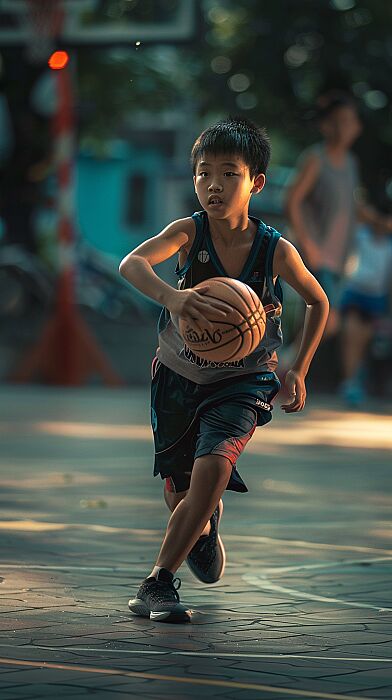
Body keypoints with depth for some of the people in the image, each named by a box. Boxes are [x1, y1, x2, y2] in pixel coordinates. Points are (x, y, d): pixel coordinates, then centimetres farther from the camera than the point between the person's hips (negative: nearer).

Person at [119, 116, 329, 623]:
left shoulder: (276, 251, -16)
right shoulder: (189, 233, -19)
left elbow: (318, 302, 4)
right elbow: (132, 263, -39)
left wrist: (298, 371, 1)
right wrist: (172, 297, -58)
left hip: (242, 382, -1)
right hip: (178, 376, 1)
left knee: (213, 468, -26)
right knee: (179, 494, 13)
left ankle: (157, 582, -16)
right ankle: (204, 528, 51)